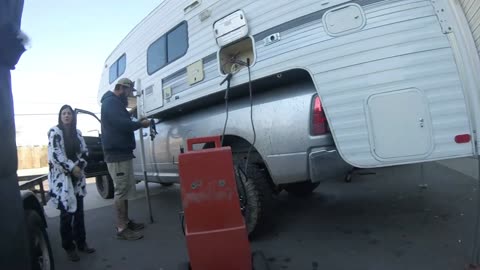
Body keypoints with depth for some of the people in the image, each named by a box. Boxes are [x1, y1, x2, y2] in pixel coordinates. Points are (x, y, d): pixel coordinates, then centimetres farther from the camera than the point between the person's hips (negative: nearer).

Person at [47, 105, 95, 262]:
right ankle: (69, 247, 11)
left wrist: (80, 166, -7)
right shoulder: (54, 132, -6)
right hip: (61, 176, -5)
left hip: (77, 176, 5)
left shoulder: (77, 133, 10)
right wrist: (72, 167, -16)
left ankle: (81, 243, 20)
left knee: (79, 211, 9)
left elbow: (84, 151, 10)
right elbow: (56, 154, -14)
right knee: (66, 213, -2)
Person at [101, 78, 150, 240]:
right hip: (117, 154, -11)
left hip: (122, 153, 11)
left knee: (126, 190, 15)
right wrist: (141, 123, -11)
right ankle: (121, 229, -2)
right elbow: (122, 124, -24)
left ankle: (126, 221, 24)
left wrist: (137, 123, 9)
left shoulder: (115, 103, 22)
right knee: (121, 191, -8)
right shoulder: (111, 102, -12)